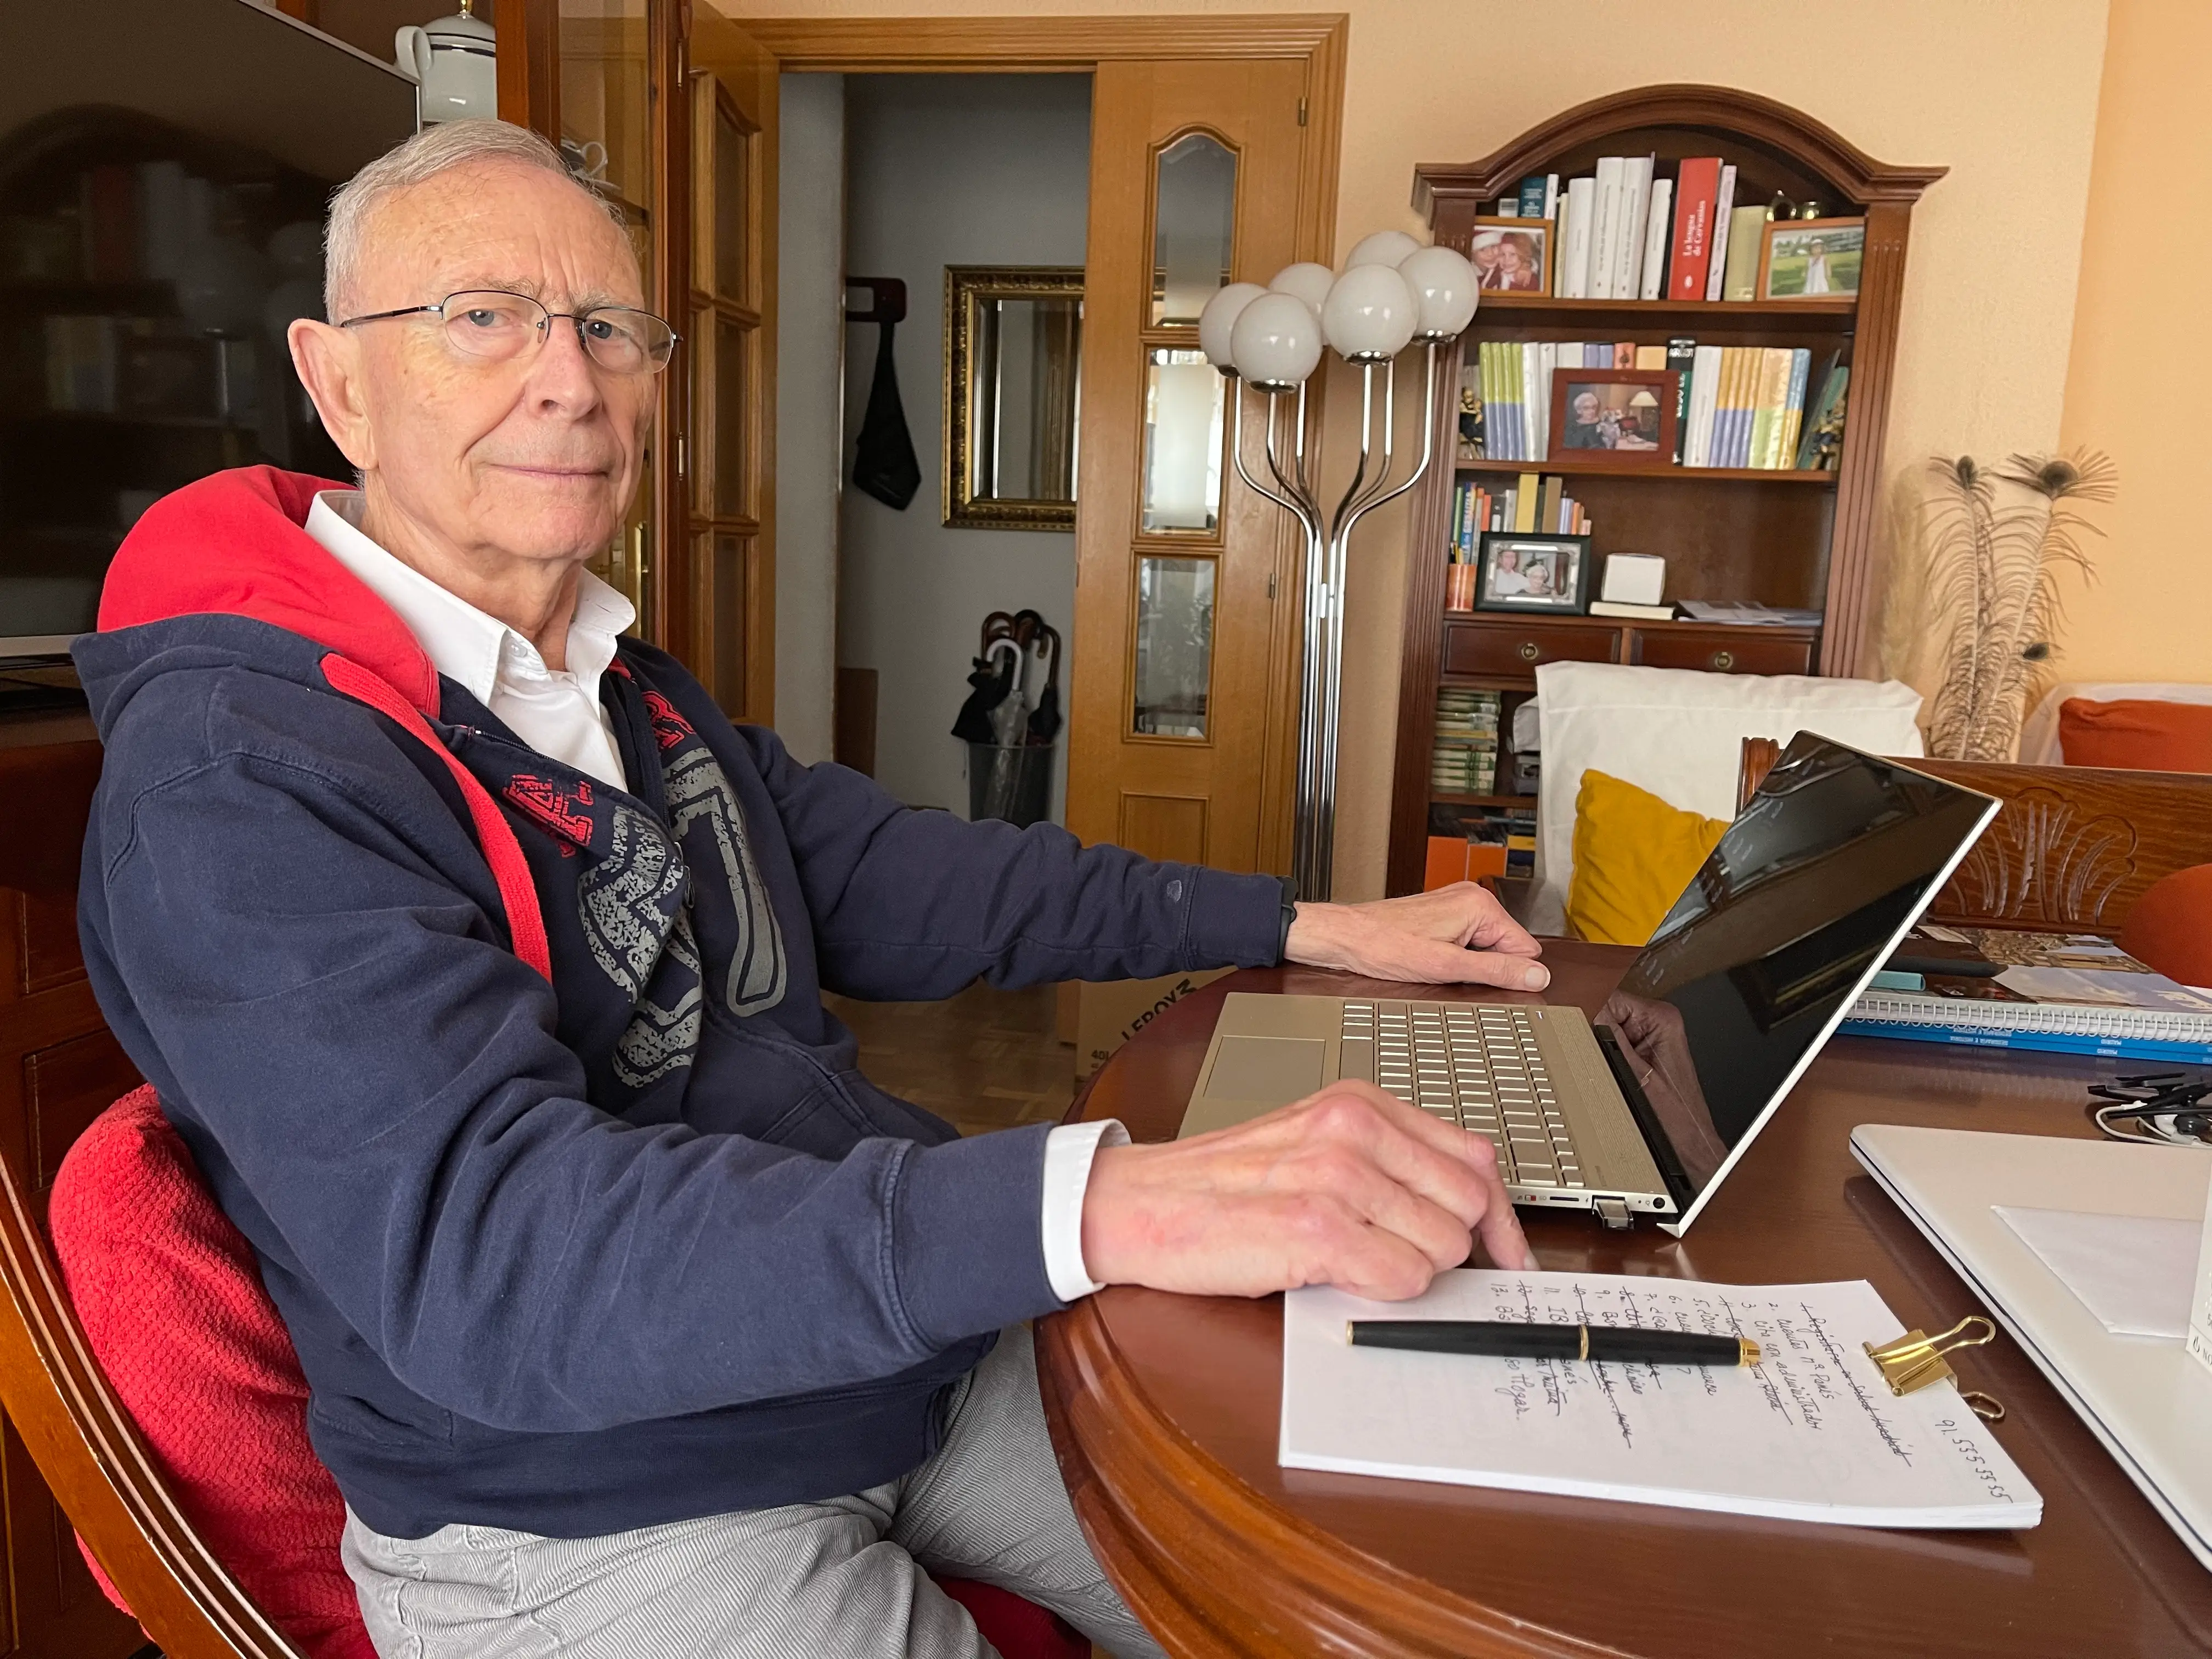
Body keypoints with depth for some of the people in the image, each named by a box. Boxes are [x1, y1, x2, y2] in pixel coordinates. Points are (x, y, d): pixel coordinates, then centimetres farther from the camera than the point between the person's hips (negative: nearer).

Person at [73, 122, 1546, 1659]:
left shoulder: (635, 693, 9)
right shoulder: (232, 775, -20)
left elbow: (898, 883, 10)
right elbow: (482, 1246, -31)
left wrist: (1308, 926, 5)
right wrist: (1105, 1204, -43)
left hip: (917, 1355, 8)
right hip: (580, 1514, -7)